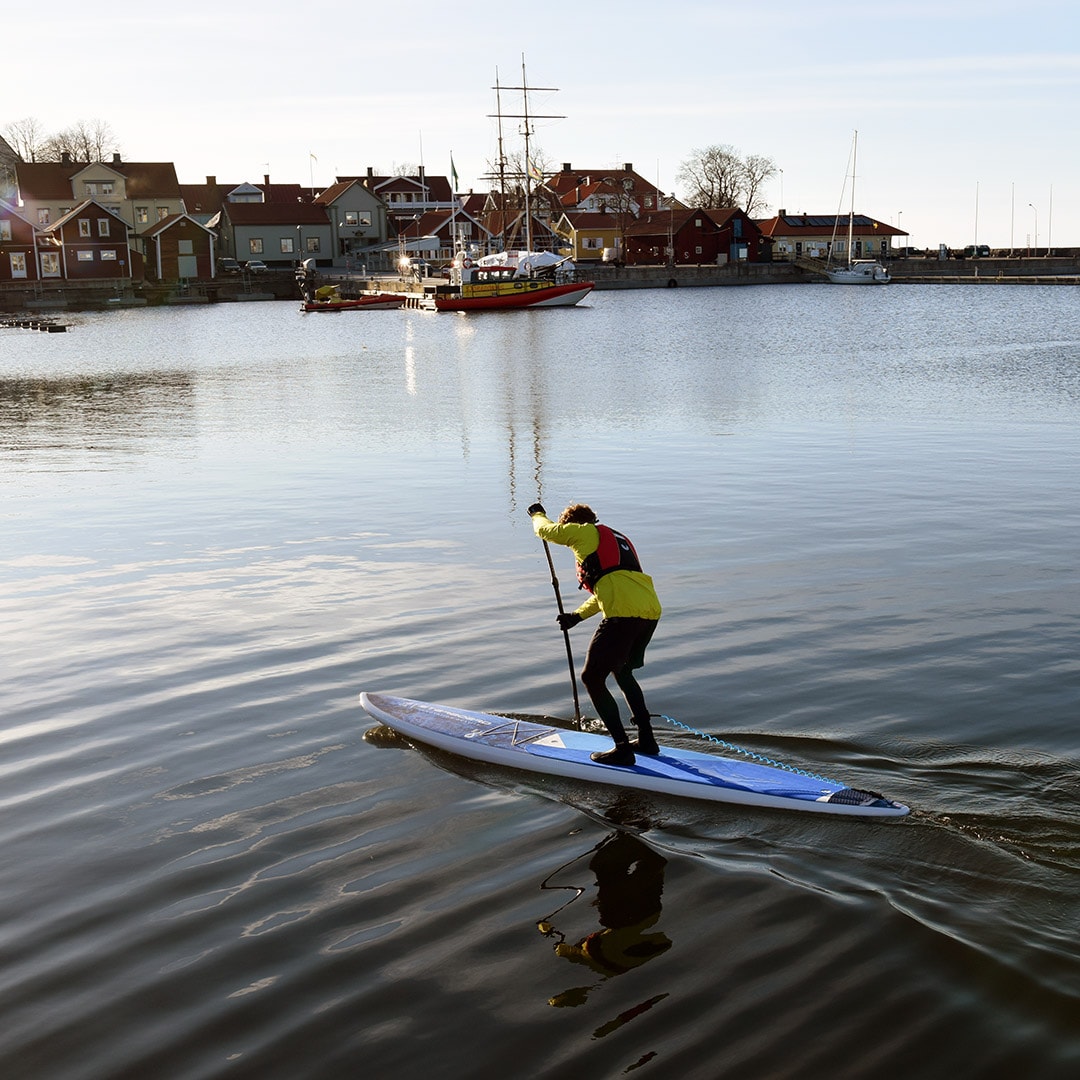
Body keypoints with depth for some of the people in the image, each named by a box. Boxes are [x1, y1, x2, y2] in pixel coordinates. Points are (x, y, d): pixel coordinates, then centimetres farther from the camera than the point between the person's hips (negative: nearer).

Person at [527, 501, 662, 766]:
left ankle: (622, 748, -1)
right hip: (650, 611, 9)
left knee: (592, 678, 1)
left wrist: (538, 514, 41)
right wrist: (578, 615, 29)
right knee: (621, 671, 27)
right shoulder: (617, 539, 30)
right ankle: (646, 739, 29)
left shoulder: (586, 532, 6)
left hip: (624, 615, -9)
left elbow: (546, 530, 20)